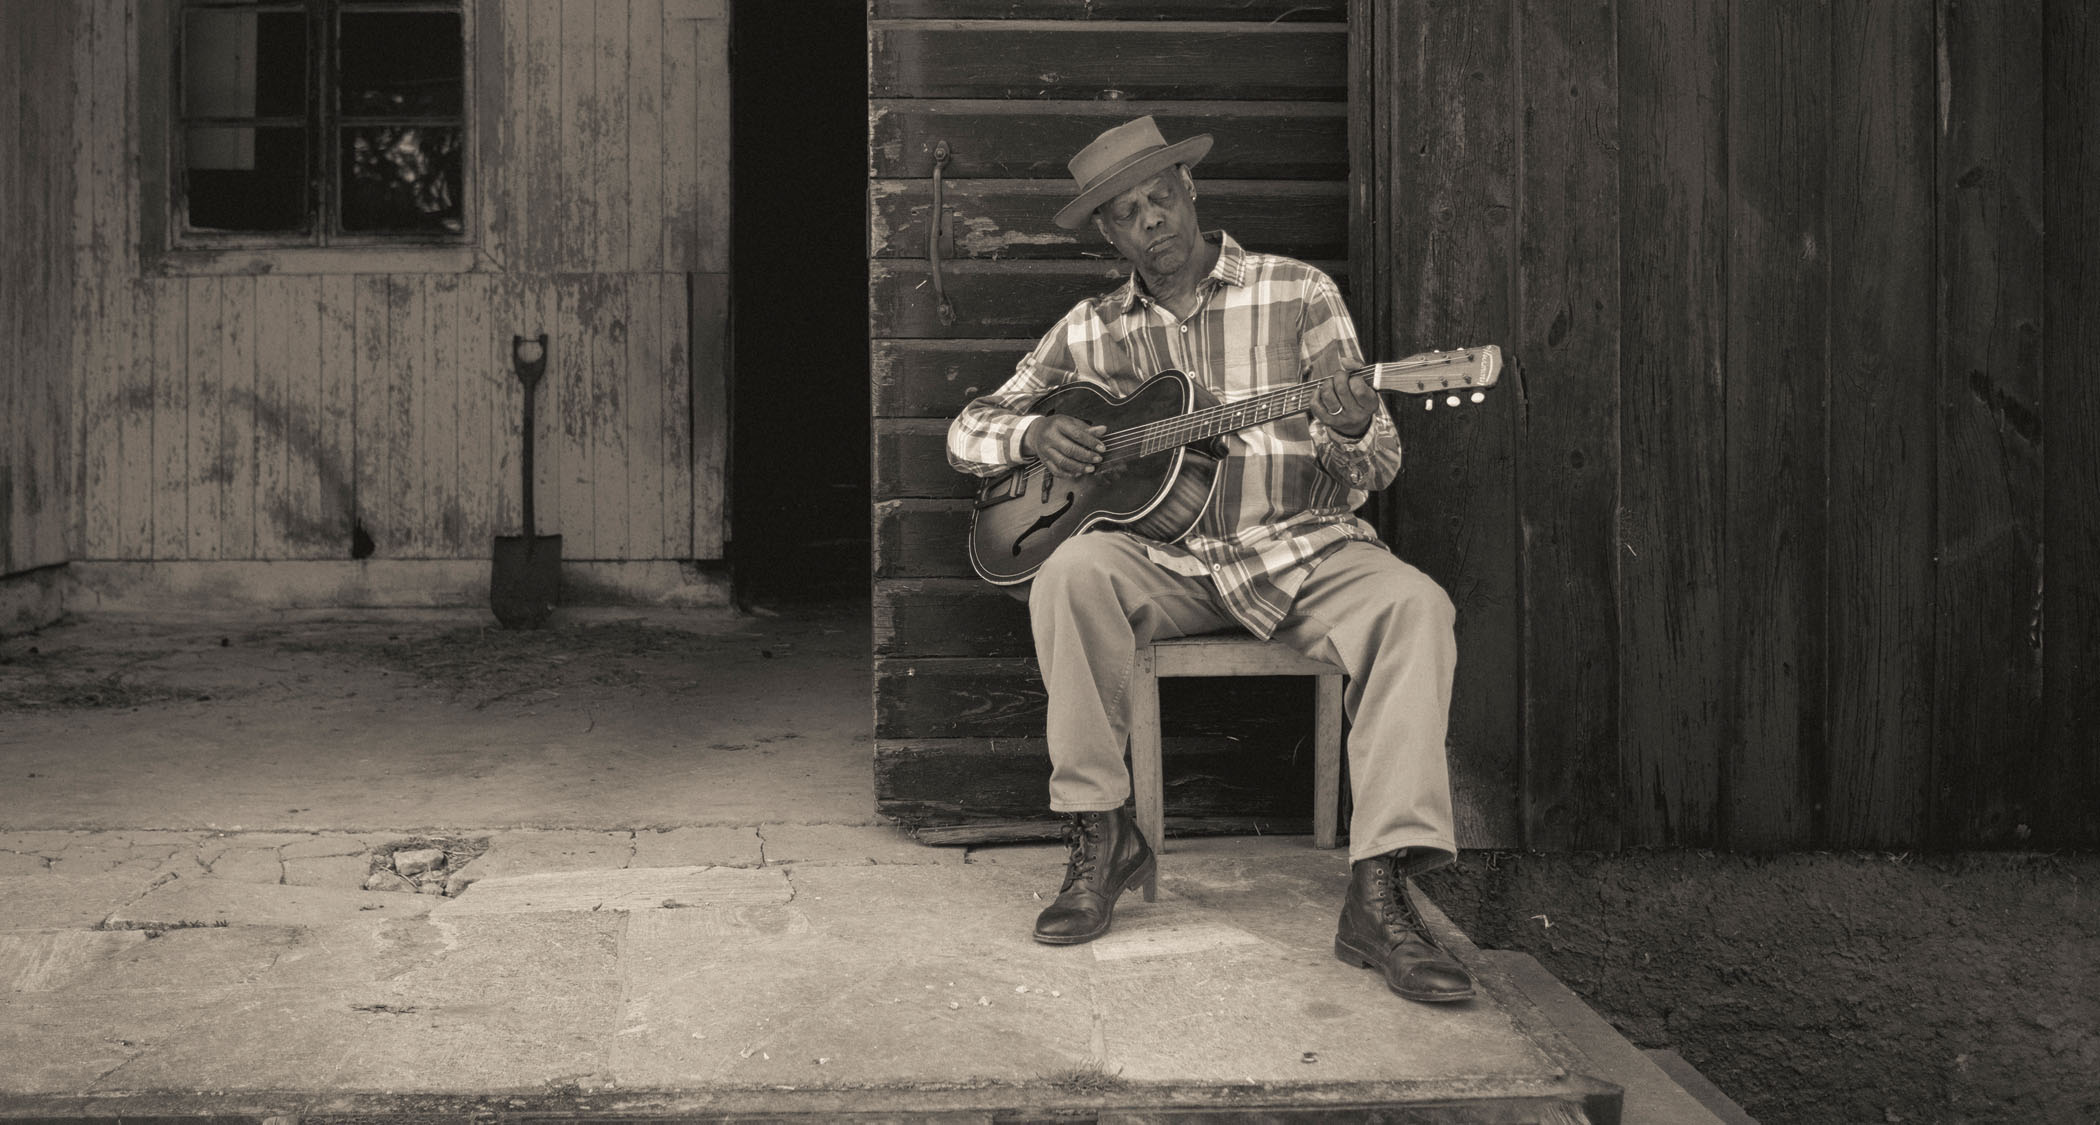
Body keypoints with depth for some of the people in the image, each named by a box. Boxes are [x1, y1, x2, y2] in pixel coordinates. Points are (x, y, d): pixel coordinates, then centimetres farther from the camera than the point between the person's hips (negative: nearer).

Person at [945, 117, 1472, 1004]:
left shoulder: (1298, 294, 4)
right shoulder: (1093, 331, 10)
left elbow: (1373, 472, 1)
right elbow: (969, 429, 16)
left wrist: (1351, 432, -24)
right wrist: (1035, 434, -7)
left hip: (1303, 552, -1)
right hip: (1167, 560, 1)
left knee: (1412, 604, -31)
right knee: (1074, 572, -30)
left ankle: (1379, 896, -34)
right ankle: (1100, 835, -15)